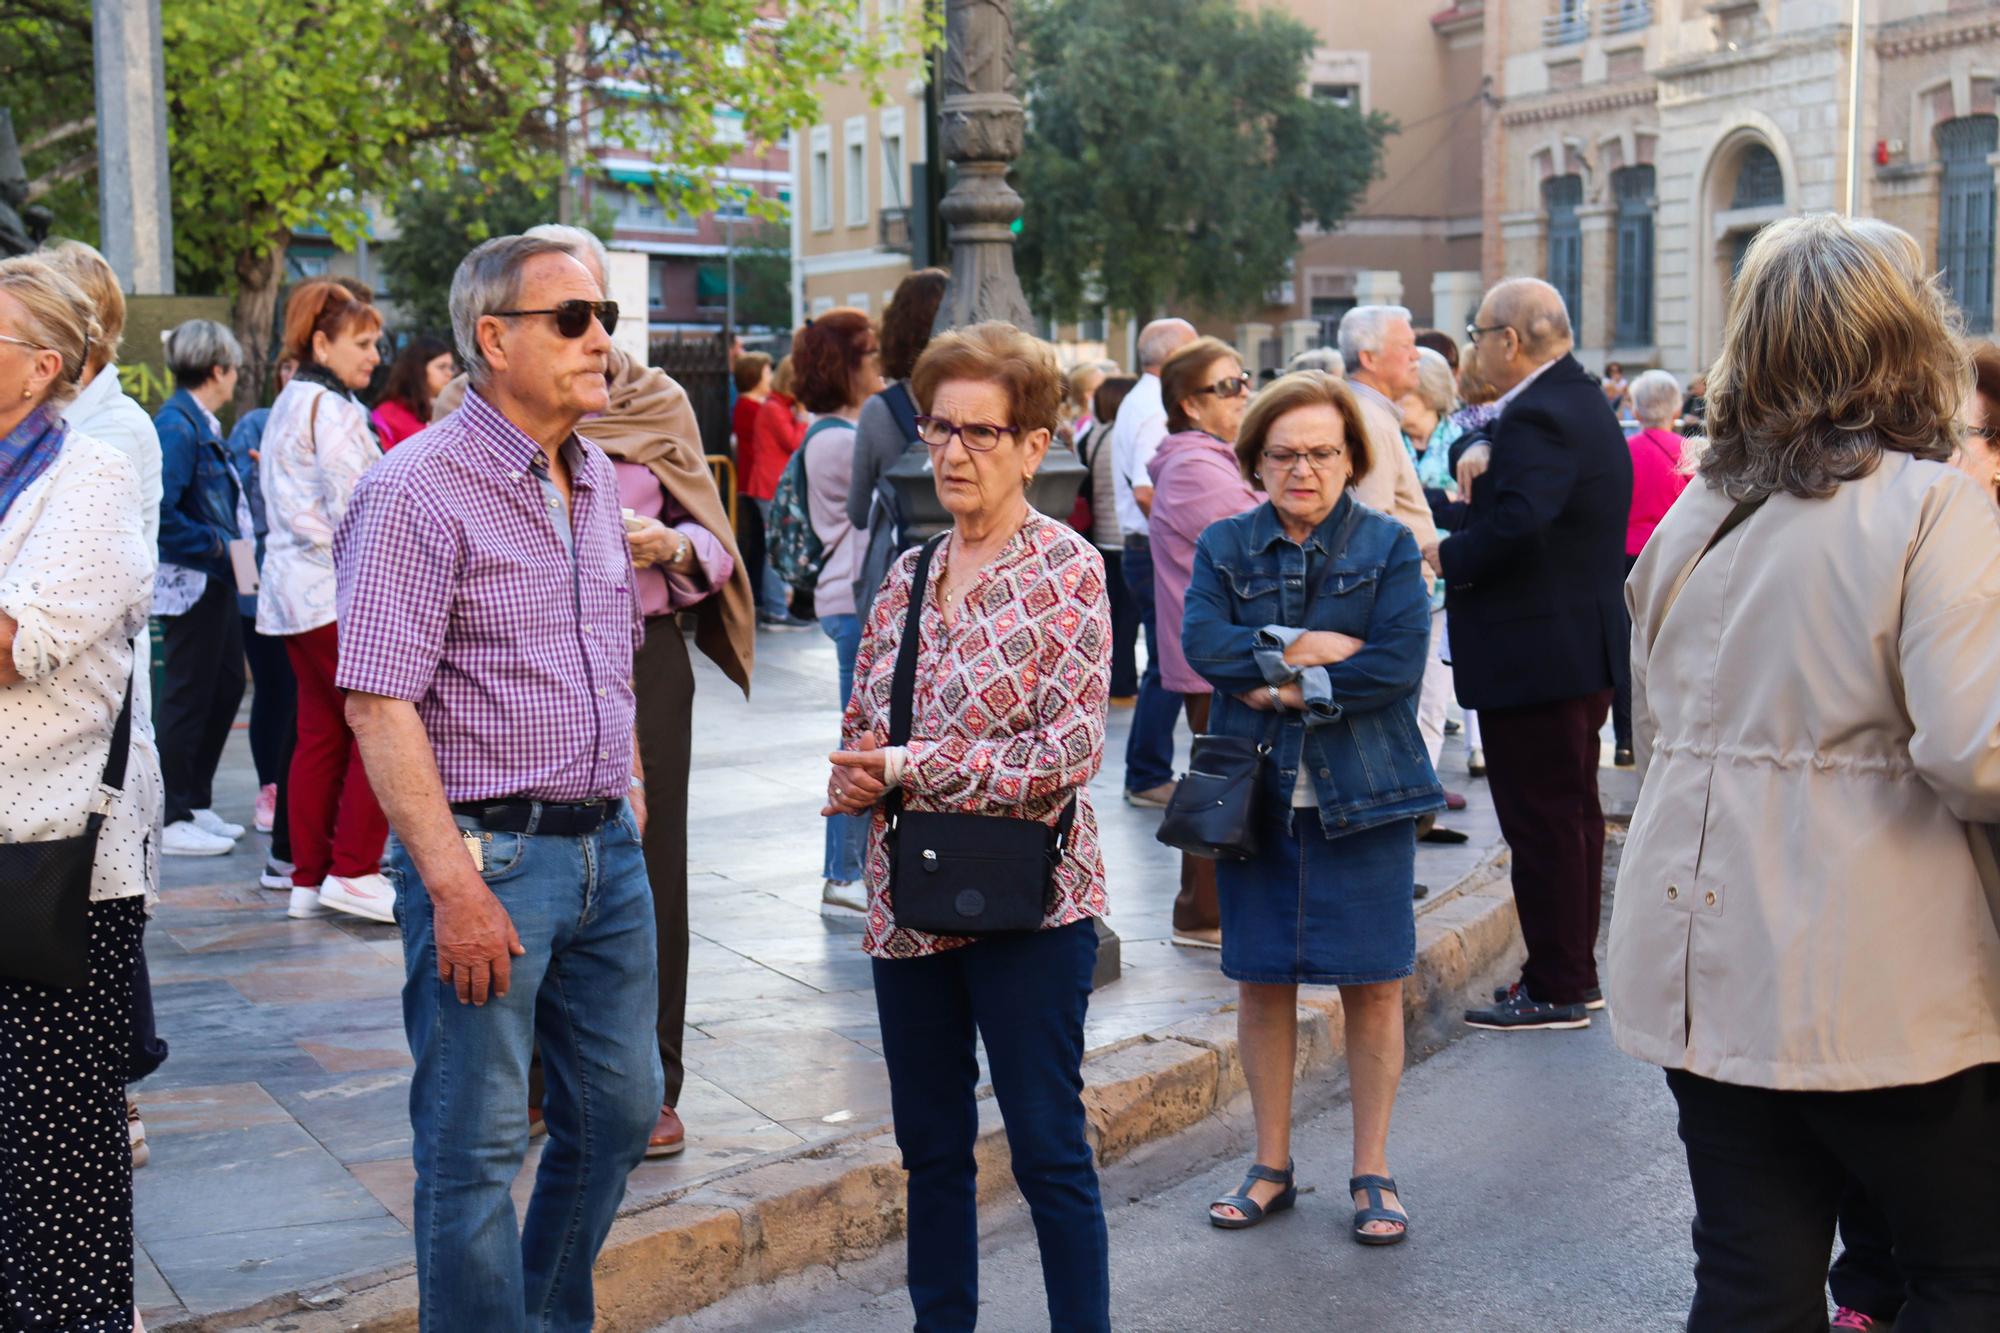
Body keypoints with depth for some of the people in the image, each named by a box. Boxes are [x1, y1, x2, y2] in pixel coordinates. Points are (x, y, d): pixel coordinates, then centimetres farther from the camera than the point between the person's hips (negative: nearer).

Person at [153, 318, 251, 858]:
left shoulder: (202, 424, 12)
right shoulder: (176, 426, -17)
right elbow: (162, 514, -24)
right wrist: (215, 544, -18)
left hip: (216, 580, 10)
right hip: (189, 583, -10)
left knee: (226, 687, 16)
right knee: (186, 697, -2)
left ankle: (197, 803, 27)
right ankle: (172, 820, 7)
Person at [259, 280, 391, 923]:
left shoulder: (287, 405, 20)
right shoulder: (330, 409, -11)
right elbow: (356, 510, -16)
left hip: (293, 589, 10)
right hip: (337, 589, -10)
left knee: (321, 732, 10)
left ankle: (310, 880, 12)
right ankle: (353, 873, -5)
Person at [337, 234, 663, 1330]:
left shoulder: (597, 481, 12)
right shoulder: (418, 489, -13)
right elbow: (378, 703, -18)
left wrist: (623, 784, 16)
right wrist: (454, 887, -21)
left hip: (607, 847, 8)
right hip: (487, 850, -8)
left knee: (619, 1110, 17)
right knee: (475, 1147, 1)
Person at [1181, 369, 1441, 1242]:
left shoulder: (1389, 547, 1)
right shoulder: (1225, 547, 7)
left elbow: (1401, 662, -13)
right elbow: (1203, 644, -10)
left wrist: (1293, 688, -15)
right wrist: (1306, 648, -16)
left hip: (1363, 794, -2)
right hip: (1253, 794, 2)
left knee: (1373, 987, 3)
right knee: (1262, 982, 8)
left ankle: (1372, 1174, 18)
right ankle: (1272, 1168, 23)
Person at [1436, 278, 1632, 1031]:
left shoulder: (1538, 417, -20)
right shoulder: (1581, 401, 14)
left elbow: (1515, 523, -33)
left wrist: (1446, 558, -18)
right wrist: (1485, 455, -1)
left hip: (1537, 654, -11)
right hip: (1583, 649, 11)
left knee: (1543, 823, -3)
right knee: (1575, 813, 16)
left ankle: (1555, 991, 4)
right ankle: (1577, 974, 26)